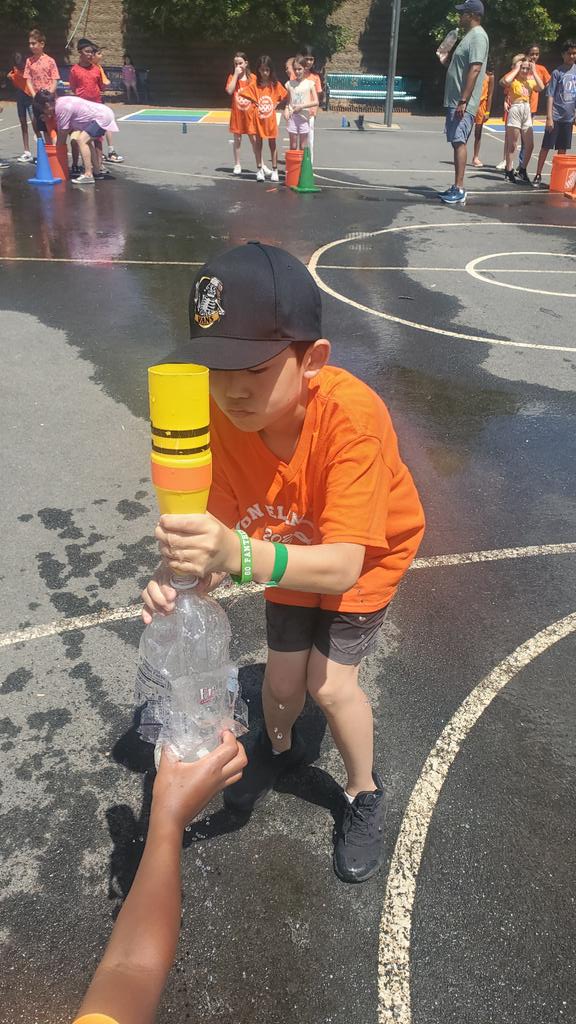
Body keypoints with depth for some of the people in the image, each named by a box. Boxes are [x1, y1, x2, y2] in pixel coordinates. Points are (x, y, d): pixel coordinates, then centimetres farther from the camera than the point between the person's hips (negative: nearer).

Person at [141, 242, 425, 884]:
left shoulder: (352, 417, -42)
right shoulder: (219, 415, -28)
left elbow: (342, 565, -47)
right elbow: (222, 524, -28)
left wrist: (240, 555, -64)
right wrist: (185, 571, -51)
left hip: (370, 552, -3)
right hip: (294, 548, 4)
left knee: (329, 682, -8)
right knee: (283, 678, 7)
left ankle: (364, 792, 25)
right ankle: (278, 746, 45)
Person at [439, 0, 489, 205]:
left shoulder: (478, 36, -11)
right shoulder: (469, 35, 20)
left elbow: (475, 70, -21)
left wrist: (463, 101, -27)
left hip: (463, 103, -10)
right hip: (455, 101, 10)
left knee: (459, 142, -15)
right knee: (457, 142, 10)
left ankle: (459, 191, -19)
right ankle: (456, 188, 14)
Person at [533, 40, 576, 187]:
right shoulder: (557, 73, -4)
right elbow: (550, 96, -7)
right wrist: (549, 118, -15)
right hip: (556, 117, -4)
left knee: (562, 149, 8)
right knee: (546, 147, -3)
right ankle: (538, 176, 4)